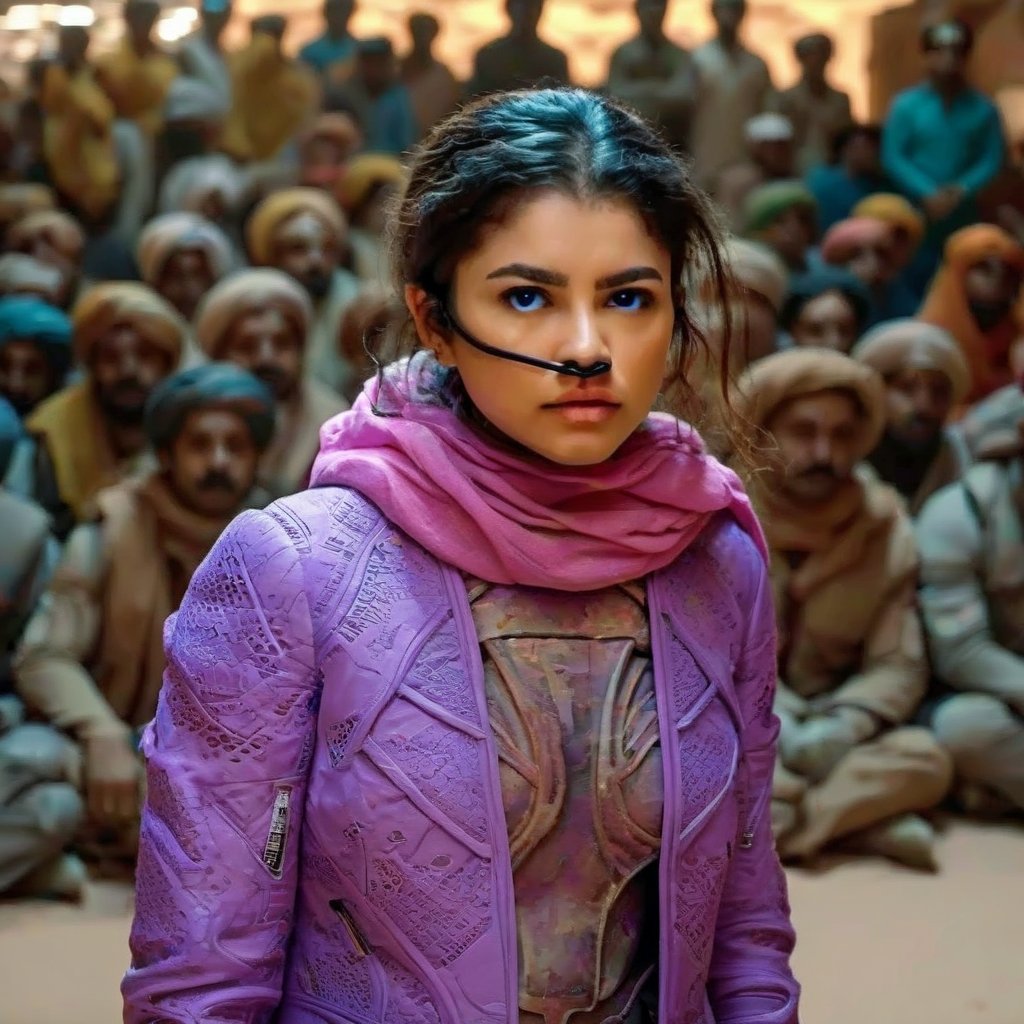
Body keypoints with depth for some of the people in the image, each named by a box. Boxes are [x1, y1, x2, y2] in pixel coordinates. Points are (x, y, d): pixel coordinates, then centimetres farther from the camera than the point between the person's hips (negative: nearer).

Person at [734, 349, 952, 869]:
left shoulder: (884, 528, -2)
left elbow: (898, 665, -6)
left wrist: (842, 728, -25)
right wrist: (771, 722, -26)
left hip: (826, 730, 1)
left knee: (926, 759, -26)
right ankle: (862, 814, -32)